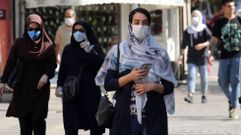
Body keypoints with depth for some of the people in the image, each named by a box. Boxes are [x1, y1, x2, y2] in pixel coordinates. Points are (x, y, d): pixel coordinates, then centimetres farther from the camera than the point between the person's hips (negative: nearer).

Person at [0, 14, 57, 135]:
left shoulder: (48, 46, -2)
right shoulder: (19, 43, -1)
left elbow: (52, 65, 3)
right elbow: (11, 63, 0)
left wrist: (46, 75, -16)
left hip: (40, 88, -1)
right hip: (22, 88, 1)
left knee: (37, 119, -9)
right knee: (24, 120, 2)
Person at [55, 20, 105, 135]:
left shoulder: (94, 47, 2)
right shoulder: (68, 49, 9)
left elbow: (103, 64, -14)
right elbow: (62, 70, 12)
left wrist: (90, 51, -26)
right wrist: (60, 85, -3)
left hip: (90, 92, -1)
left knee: (94, 125, 0)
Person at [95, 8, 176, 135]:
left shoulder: (158, 52, 6)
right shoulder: (118, 50, 5)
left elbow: (169, 86, 7)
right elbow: (108, 84, 1)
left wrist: (152, 86, -12)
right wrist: (130, 77, -13)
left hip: (154, 114, 1)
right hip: (126, 113, -1)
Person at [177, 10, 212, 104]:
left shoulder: (204, 30, -1)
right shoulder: (187, 31, 6)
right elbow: (184, 44, 10)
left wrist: (203, 45, -25)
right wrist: (181, 55, 3)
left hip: (202, 57, -1)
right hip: (191, 58, 1)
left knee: (204, 77, 6)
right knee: (191, 75, -12)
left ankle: (204, 95, 20)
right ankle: (190, 95, -21)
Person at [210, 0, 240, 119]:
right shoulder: (219, 23, 7)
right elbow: (214, 40, 6)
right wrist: (211, 54, -4)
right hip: (224, 57, 2)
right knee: (223, 83, 3)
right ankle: (231, 100, 29)